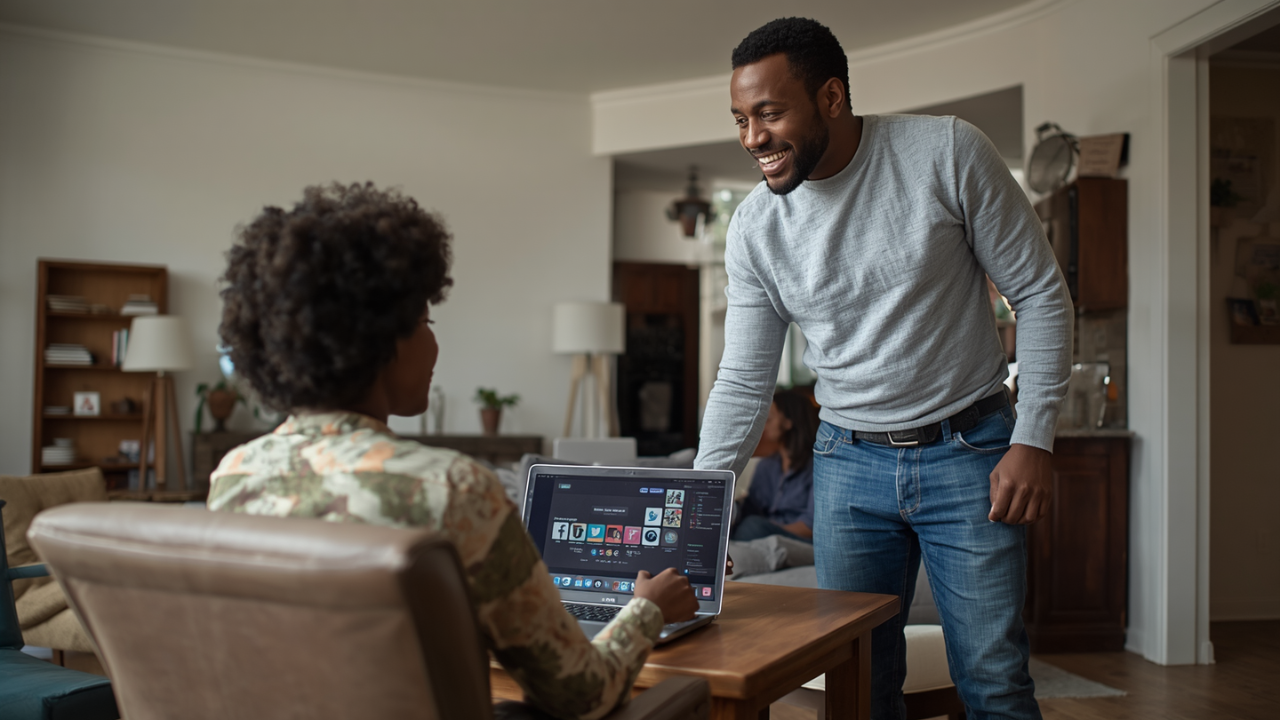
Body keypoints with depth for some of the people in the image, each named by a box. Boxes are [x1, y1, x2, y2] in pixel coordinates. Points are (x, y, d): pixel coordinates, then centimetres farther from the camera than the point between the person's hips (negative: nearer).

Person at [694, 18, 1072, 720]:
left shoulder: (948, 152, -12)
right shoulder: (754, 227, -4)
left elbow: (1040, 293, -5)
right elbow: (743, 383, 1)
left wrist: (1033, 438, -10)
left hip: (969, 451, -2)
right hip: (848, 460, 3)